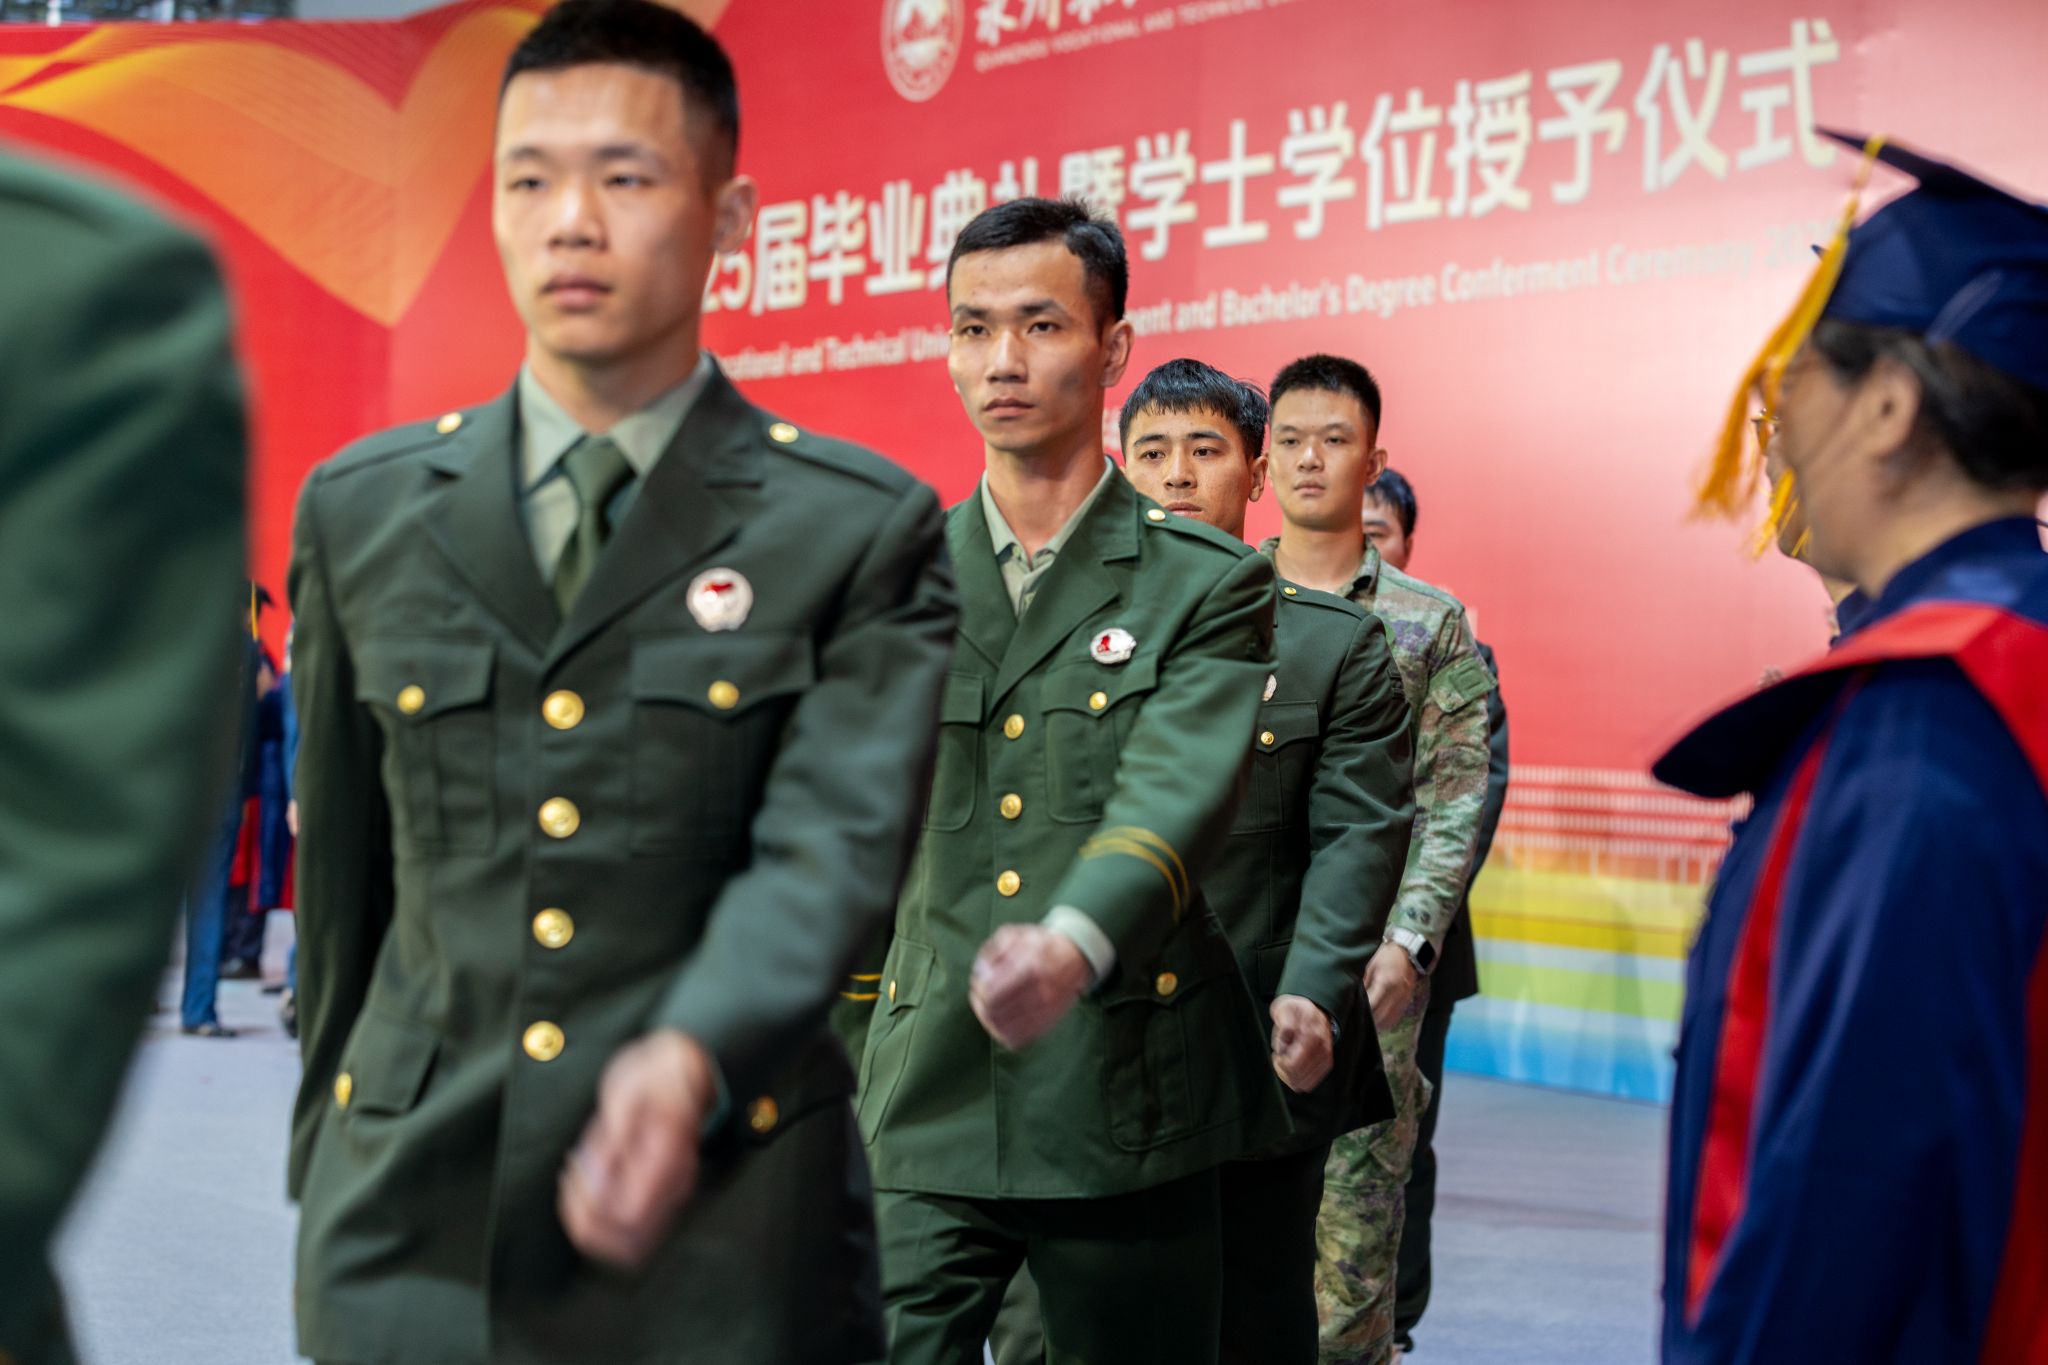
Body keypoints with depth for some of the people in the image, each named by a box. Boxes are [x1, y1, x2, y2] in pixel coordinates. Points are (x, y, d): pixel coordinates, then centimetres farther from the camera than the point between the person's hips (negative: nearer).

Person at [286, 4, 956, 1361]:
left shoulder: (859, 528, -3)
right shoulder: (361, 512, 7)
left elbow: (831, 847, -15)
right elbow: (346, 869, 12)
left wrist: (692, 1057, -31)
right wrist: (328, 1146, 16)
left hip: (719, 1235, -2)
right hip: (409, 1223, 3)